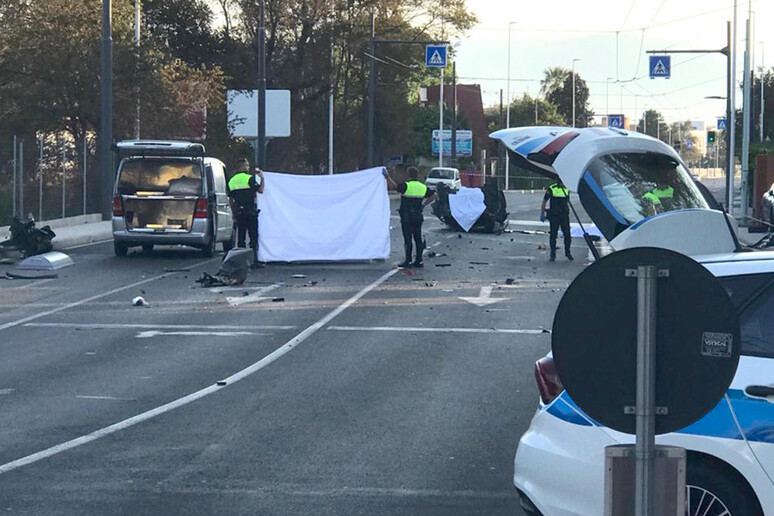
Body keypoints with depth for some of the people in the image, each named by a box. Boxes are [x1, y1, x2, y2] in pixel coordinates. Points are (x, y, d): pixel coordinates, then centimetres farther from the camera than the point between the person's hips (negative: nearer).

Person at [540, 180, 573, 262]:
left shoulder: (567, 189, 8)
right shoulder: (551, 189, -6)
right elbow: (544, 201, -1)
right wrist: (542, 214, -4)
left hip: (564, 215, 3)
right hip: (554, 216, -3)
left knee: (567, 235, 1)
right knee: (553, 235, 2)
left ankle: (568, 253, 16)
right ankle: (553, 254, 12)